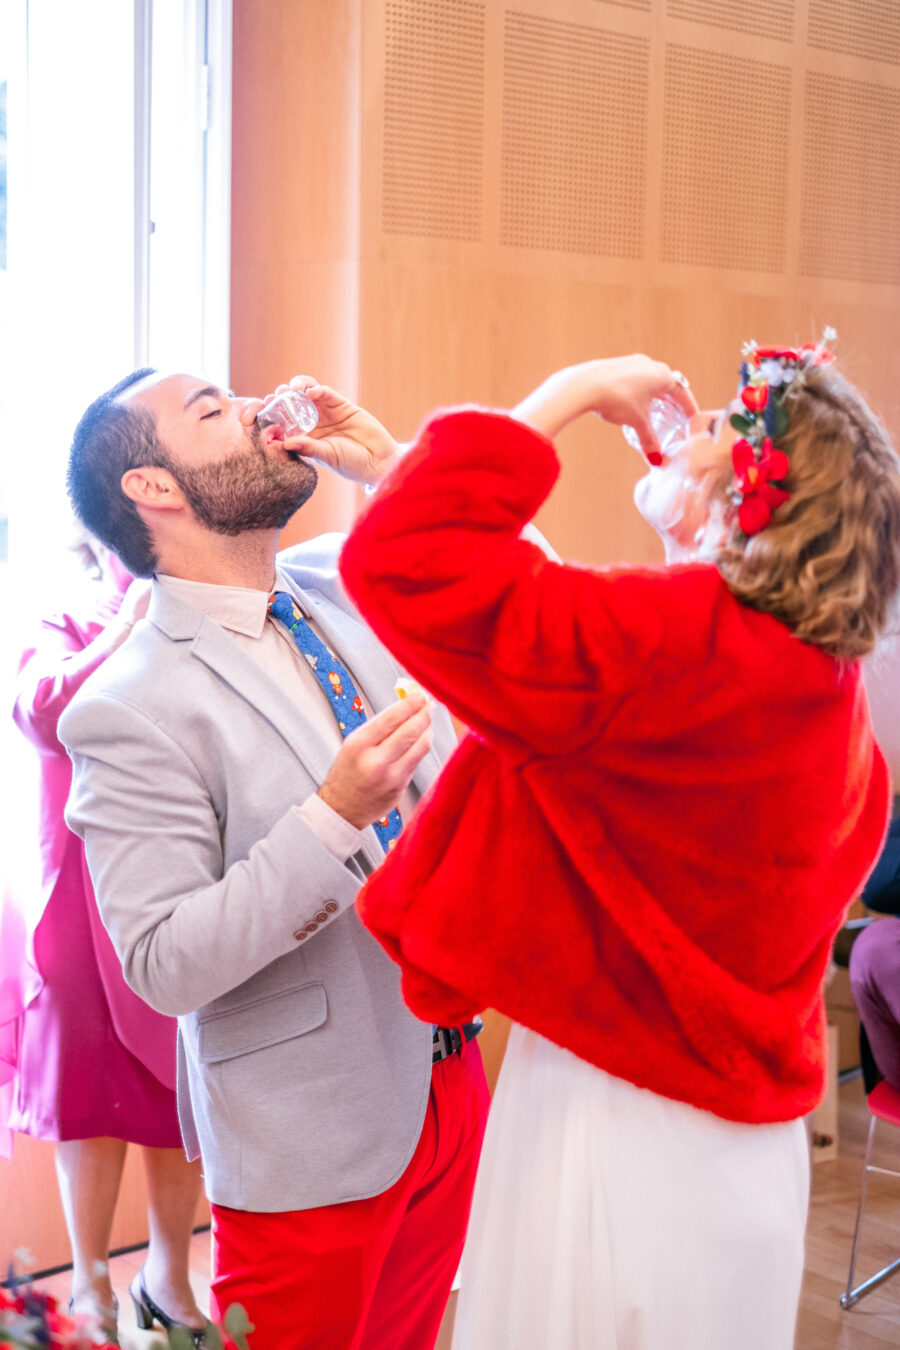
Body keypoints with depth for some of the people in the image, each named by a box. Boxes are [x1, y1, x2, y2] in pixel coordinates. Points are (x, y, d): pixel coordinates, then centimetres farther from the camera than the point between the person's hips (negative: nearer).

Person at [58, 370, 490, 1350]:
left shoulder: (340, 584, 1)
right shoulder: (133, 708, -19)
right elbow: (165, 966, -21)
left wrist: (388, 461, 1)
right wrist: (335, 815, -29)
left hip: (450, 1078, 7)